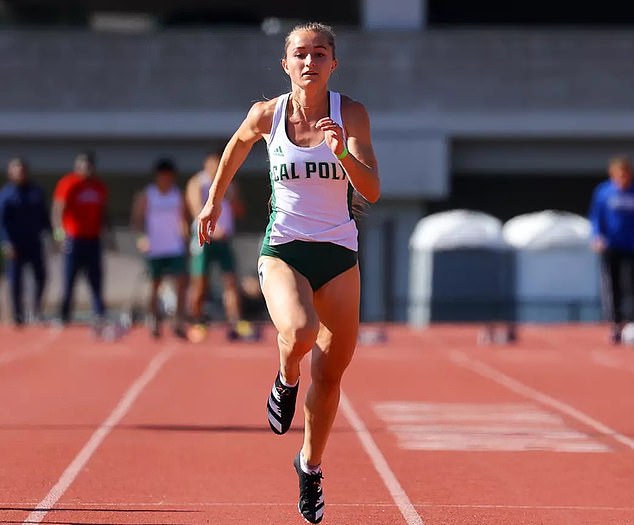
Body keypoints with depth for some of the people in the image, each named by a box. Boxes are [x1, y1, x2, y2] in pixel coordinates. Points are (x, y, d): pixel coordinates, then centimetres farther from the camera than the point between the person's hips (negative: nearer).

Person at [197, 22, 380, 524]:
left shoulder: (351, 114, -6)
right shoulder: (267, 114, -4)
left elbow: (372, 191, -14)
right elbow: (238, 144, 19)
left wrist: (342, 153, -31)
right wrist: (215, 197, 25)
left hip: (338, 254, 1)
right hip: (283, 250, -1)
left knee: (330, 374, 8)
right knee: (299, 332, -31)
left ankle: (311, 465, 31)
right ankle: (286, 380, 5)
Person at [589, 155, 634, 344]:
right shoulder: (603, 192, 2)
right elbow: (596, 217, 5)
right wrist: (597, 236, -11)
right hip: (611, 248, 0)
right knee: (612, 287, -4)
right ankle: (616, 325, 2)